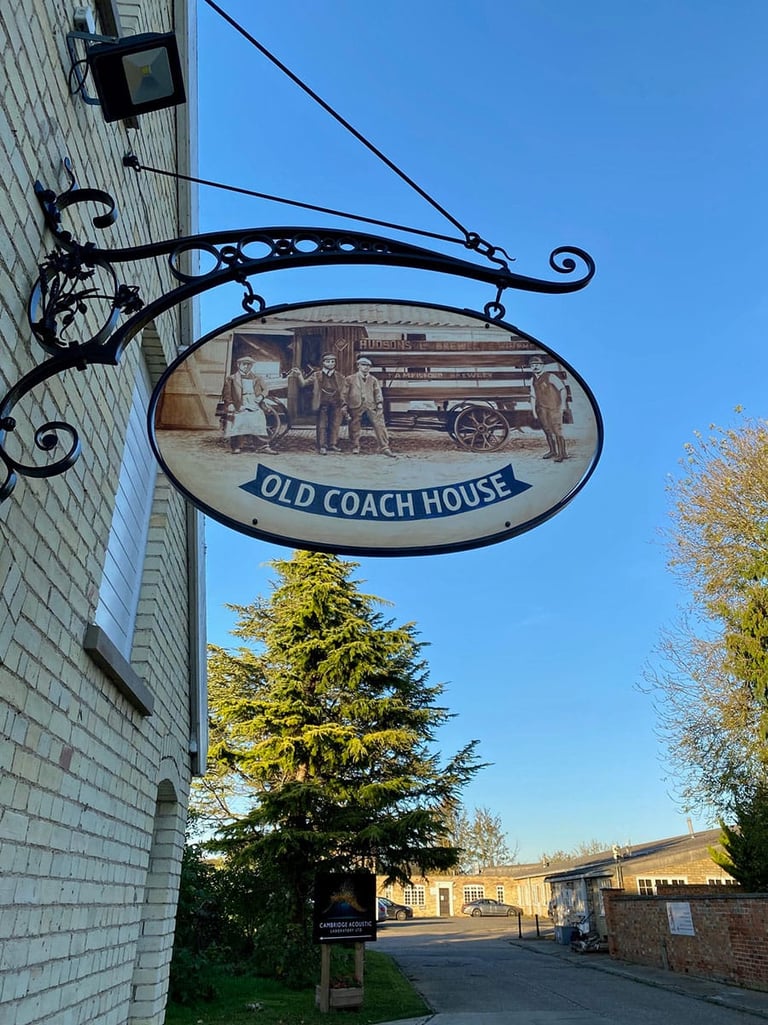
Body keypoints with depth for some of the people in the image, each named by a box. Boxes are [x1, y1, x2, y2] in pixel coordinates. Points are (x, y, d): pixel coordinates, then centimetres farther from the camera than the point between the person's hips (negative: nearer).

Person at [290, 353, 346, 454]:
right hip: (322, 405, -2)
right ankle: (322, 446, 5)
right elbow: (304, 383, 0)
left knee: (335, 425, 7)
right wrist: (299, 375, -17)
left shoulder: (340, 377, 8)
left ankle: (333, 444, 19)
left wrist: (343, 405, 6)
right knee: (321, 426, -2)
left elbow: (342, 392, 11)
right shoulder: (317, 375, 3)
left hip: (335, 405, 2)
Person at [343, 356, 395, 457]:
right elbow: (345, 393, 10)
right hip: (356, 406, -1)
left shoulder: (373, 380, 15)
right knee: (354, 427, 4)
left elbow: (377, 392, 9)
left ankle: (384, 447, -8)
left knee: (379, 425, -9)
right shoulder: (350, 379, 10)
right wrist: (345, 405, 1)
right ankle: (355, 447, 23)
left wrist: (379, 403, -5)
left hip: (371, 405, 1)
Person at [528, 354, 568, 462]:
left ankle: (562, 453, -5)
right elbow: (533, 396, 18)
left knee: (557, 430, -9)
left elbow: (562, 389, -8)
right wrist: (533, 410, 14)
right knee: (547, 430, 10)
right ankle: (552, 451, 22)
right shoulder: (533, 380, 12)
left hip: (554, 408, -6)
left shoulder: (550, 376, -7)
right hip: (541, 408, 6)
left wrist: (563, 403, -13)